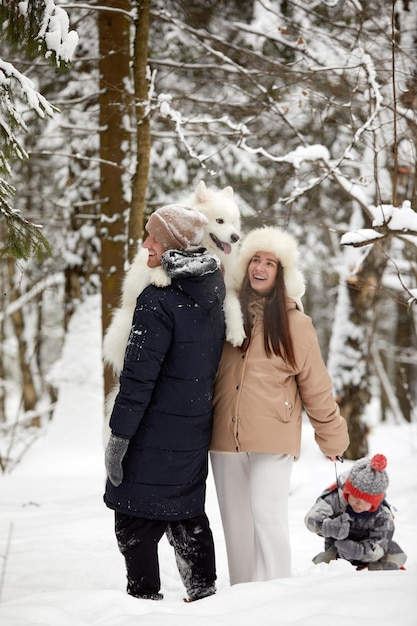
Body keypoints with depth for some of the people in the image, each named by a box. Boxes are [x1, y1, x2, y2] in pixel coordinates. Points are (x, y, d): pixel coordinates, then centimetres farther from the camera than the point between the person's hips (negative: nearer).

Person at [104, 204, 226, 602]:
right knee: (188, 515, 19)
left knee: (136, 523, 2)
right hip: (196, 432, 8)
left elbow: (139, 377, -20)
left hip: (154, 436, -8)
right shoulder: (212, 295, 3)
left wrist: (119, 435, -16)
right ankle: (203, 591, 26)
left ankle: (145, 596, 6)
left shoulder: (158, 301, -20)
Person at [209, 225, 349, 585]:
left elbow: (315, 384, 2)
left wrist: (332, 436, 4)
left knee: (267, 517, -12)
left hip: (272, 438, -4)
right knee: (236, 524, 9)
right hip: (225, 438, 4)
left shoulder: (294, 323, -1)